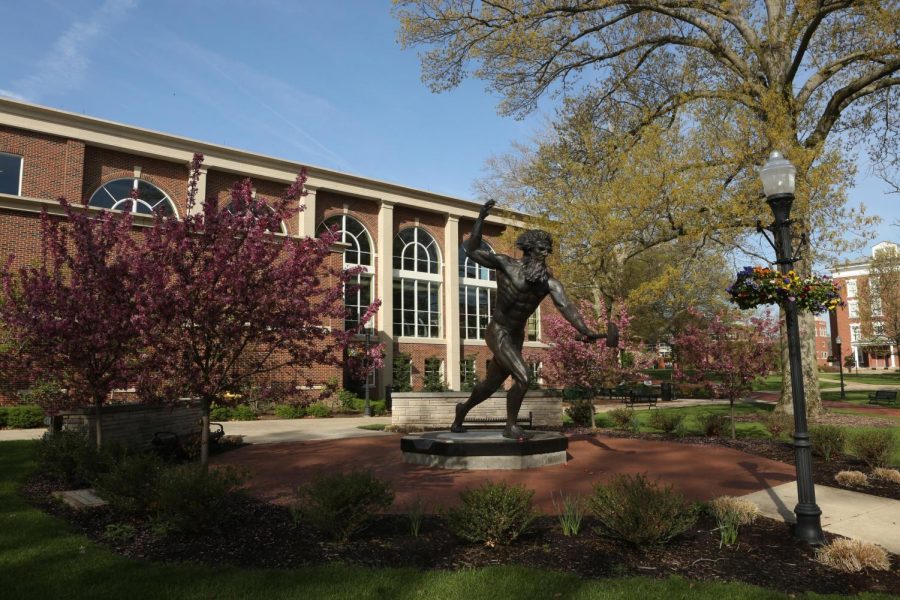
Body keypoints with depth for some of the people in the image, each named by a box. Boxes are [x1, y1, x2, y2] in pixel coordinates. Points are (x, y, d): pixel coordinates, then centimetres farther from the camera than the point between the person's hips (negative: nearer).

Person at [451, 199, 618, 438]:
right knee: (522, 378, -20)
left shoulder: (550, 282, -5)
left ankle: (463, 409, 46)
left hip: (516, 338, 6)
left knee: (491, 384, 19)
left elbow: (566, 306, -18)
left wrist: (585, 331, -33)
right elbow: (473, 251, -8)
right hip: (498, 333, -5)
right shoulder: (507, 265, -11)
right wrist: (481, 218, -12)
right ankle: (510, 426, 2)